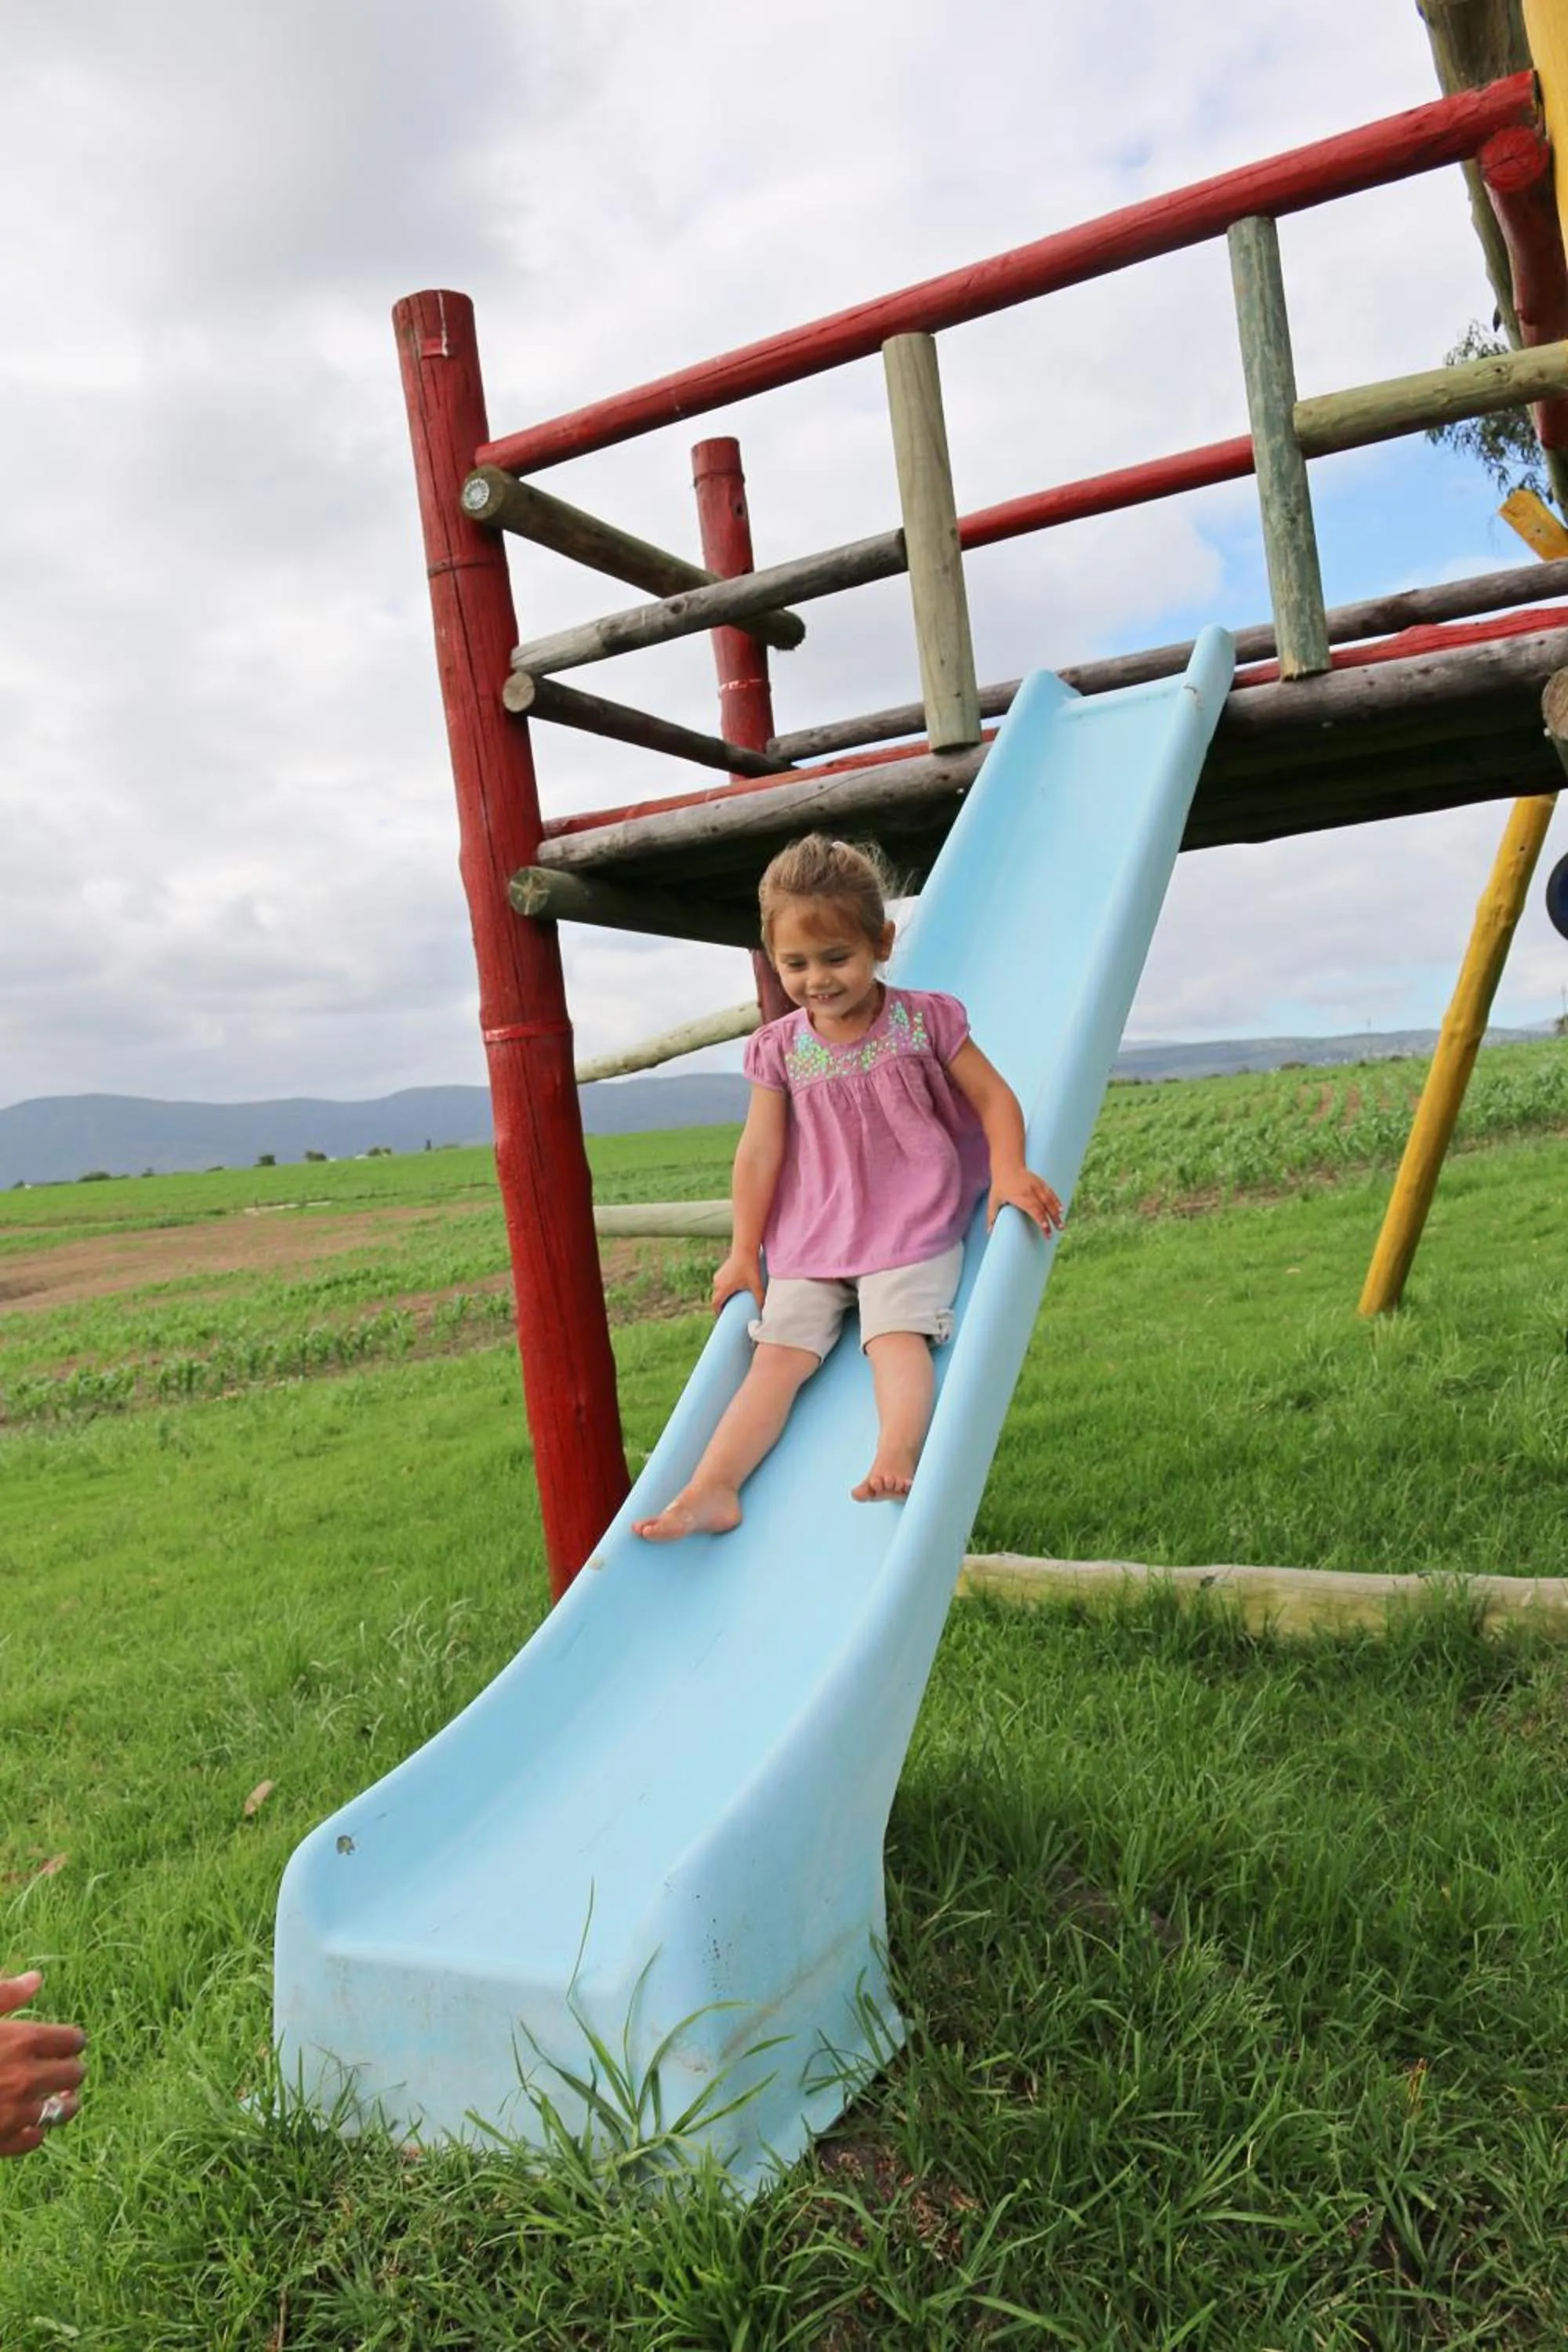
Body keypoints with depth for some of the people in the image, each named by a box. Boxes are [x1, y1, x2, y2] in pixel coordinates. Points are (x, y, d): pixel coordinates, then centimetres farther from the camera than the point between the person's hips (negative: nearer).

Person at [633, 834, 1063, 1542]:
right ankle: (711, 1490, -20)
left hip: (912, 1229, -2)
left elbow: (993, 1096, -2)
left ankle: (895, 1459, -41)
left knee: (897, 1336, -26)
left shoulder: (924, 1019, -3)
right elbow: (759, 1151, 4)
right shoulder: (778, 1048, 3)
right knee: (778, 1355, -10)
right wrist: (743, 1253, 4)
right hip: (809, 1244, 2)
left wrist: (1008, 1172, -20)